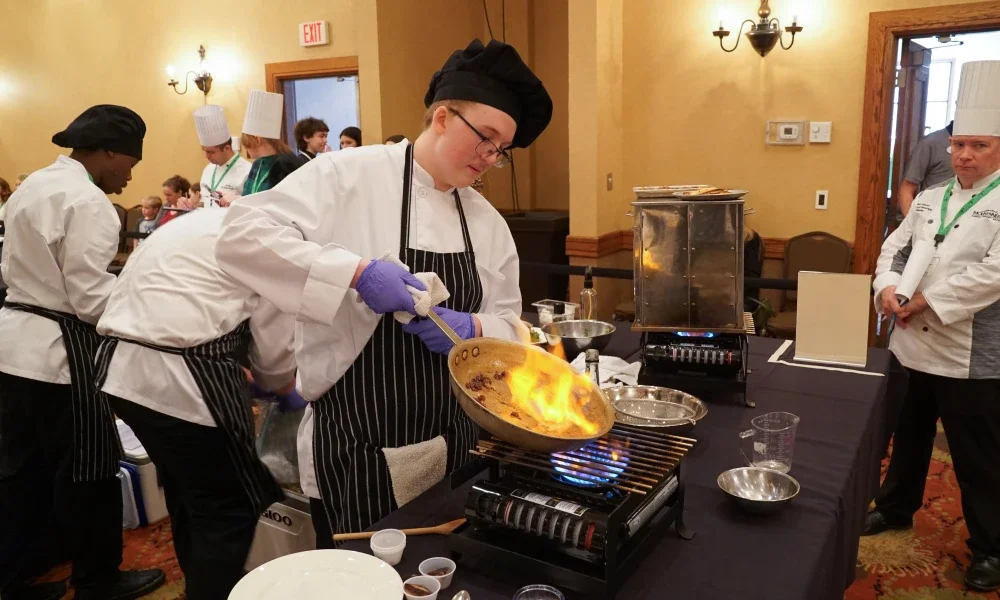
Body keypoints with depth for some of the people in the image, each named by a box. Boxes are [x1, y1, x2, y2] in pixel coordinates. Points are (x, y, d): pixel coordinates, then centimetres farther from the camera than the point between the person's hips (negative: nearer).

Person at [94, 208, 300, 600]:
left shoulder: (205, 222, 23)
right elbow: (275, 342, -3)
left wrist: (239, 376, 24)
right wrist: (287, 388, 17)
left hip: (121, 369, 10)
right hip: (182, 377, -10)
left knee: (186, 494, 26)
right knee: (229, 508, 6)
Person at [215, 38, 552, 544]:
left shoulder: (488, 221, 7)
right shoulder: (351, 175, -12)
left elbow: (507, 324, 11)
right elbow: (241, 238, -20)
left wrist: (471, 330, -12)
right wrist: (358, 271, -29)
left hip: (453, 442, 6)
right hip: (360, 446, -6)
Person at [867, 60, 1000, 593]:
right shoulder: (929, 199, 10)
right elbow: (894, 248, 9)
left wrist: (925, 302, -20)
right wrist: (887, 289, -11)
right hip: (913, 344, 6)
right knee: (909, 435, 22)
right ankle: (896, 507, 41)